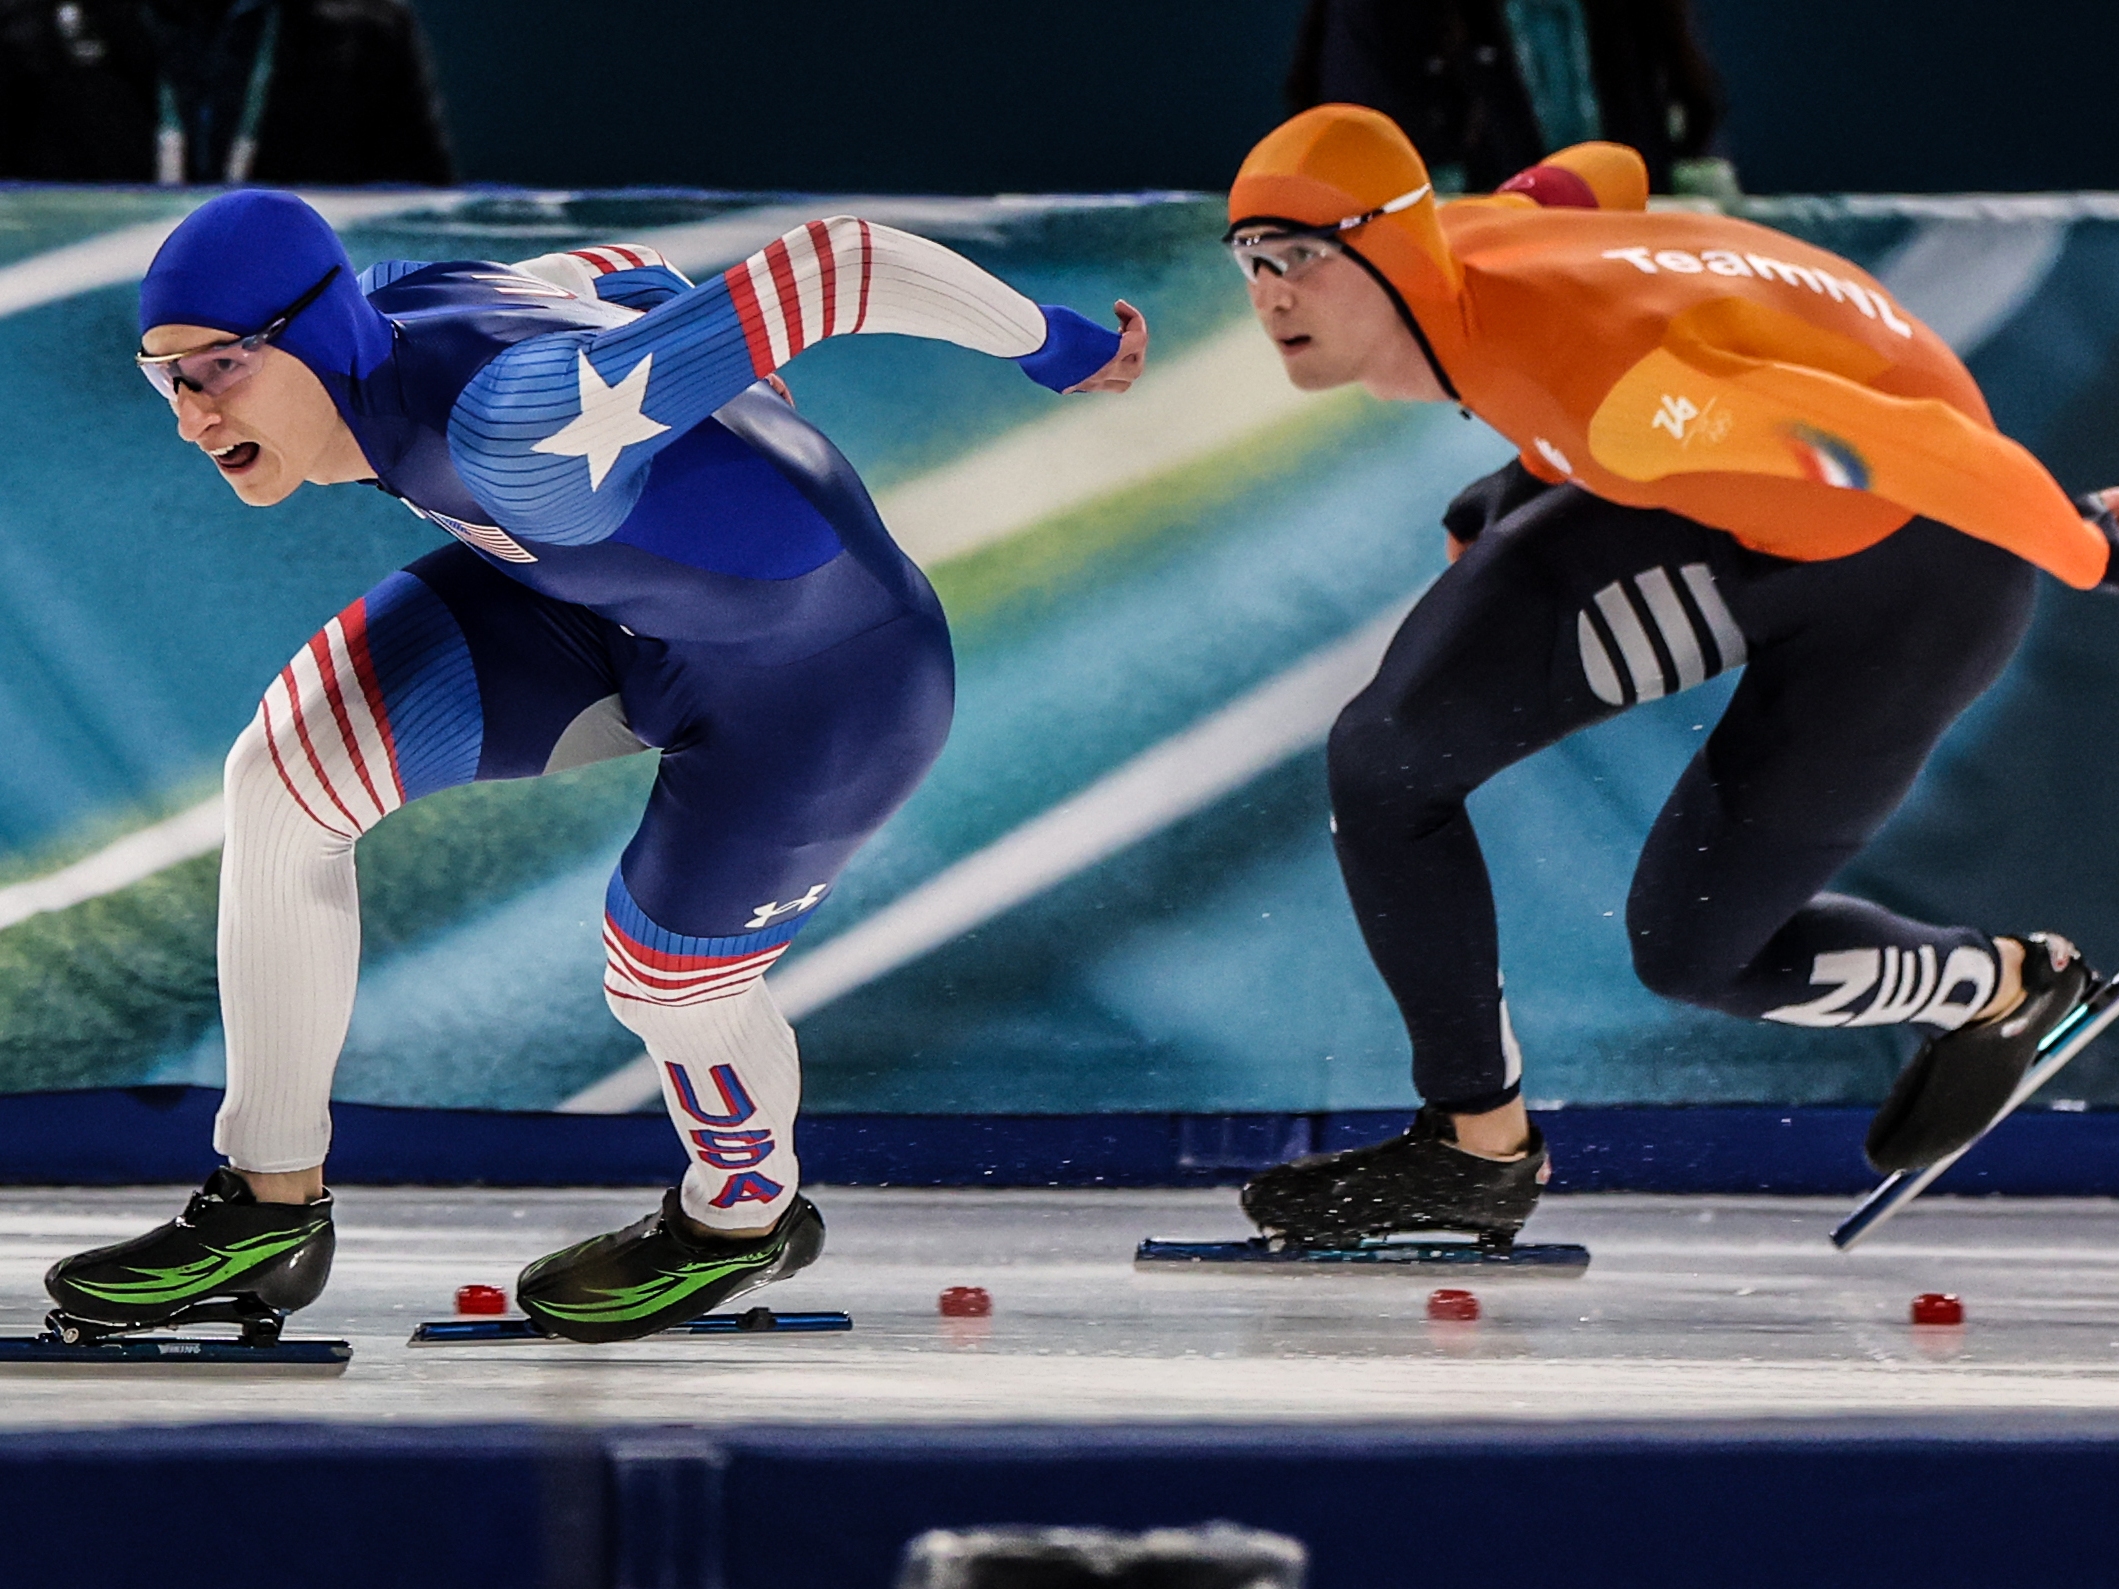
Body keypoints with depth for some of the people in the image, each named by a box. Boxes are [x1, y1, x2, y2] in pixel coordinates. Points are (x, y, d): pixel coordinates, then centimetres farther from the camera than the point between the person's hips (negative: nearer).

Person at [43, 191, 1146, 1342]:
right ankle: (271, 1210, 14)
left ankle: (747, 1216, 48)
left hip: (821, 687, -8)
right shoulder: (375, 317, -16)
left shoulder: (515, 429, -41)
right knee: (281, 783, -1)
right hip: (618, 612, 8)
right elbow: (619, 276, 4)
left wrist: (1062, 352, -22)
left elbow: (836, 265, -38)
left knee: (664, 985, 12)